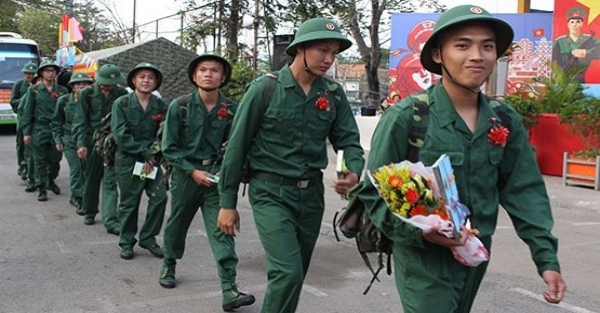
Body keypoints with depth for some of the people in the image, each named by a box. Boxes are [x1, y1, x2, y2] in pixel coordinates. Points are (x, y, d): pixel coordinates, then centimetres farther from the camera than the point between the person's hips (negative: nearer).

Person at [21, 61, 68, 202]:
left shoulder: (62, 90, 6)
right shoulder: (34, 90, 3)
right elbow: (27, 112, 3)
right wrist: (26, 132, -2)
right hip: (39, 130, -1)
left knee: (56, 158, 8)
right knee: (40, 161, 1)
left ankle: (51, 181, 34)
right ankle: (42, 189, 9)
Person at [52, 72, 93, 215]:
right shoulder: (64, 101, 0)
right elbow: (56, 122, 9)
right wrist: (58, 140, 4)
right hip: (70, 140, -1)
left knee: (86, 168, -1)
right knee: (76, 168, -8)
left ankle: (75, 196, 18)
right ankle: (78, 198, 1)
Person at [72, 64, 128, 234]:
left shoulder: (122, 94, -1)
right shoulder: (87, 93, -2)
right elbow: (81, 121, -3)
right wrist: (81, 143, -12)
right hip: (93, 141, 0)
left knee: (110, 181, -5)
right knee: (91, 179, 14)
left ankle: (111, 221, -6)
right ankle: (89, 212, 34)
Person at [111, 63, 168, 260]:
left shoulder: (160, 106, 2)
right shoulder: (121, 103, -4)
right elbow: (120, 135, -12)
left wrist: (152, 154, -14)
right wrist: (144, 153, -14)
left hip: (152, 159, 2)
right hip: (127, 160, -2)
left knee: (160, 197, -7)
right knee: (129, 203, 4)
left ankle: (148, 238, 11)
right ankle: (126, 242, 20)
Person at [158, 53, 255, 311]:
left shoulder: (231, 109, -5)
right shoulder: (180, 106, -8)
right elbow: (169, 147, -7)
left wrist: (221, 171, -10)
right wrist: (193, 171, -13)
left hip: (216, 176, 0)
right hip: (186, 174, 0)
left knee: (222, 231, -8)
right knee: (176, 225, 17)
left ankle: (229, 291, -9)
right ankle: (169, 266, 45)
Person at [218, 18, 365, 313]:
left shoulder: (334, 94, 3)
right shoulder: (265, 88, -10)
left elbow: (349, 140, 3)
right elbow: (237, 146, -6)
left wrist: (354, 172, -21)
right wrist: (227, 202, -5)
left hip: (311, 194, 5)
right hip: (271, 193, -5)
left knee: (295, 274, 15)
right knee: (288, 273, -17)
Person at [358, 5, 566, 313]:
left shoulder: (506, 121, 0)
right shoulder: (406, 117, -16)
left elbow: (524, 191, 4)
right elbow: (373, 192, -12)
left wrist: (547, 258, -4)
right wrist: (419, 230, -26)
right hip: (423, 259, -5)